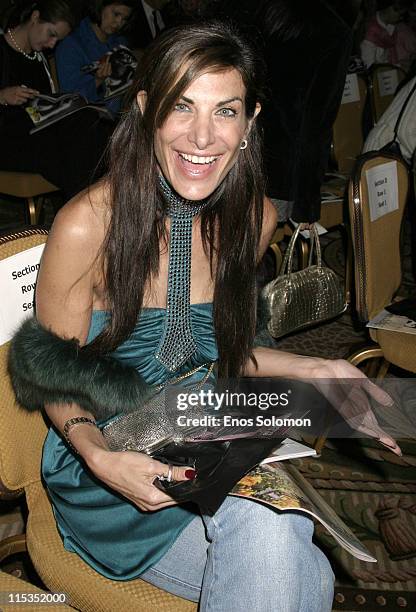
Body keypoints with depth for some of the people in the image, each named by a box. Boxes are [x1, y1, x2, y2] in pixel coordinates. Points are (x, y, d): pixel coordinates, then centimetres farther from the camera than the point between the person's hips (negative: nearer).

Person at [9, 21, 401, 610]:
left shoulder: (254, 217, -4)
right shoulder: (87, 224, -19)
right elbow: (57, 377, -8)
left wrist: (317, 369, -1)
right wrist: (101, 459, -26)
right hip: (103, 459, -4)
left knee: (274, 534, -27)